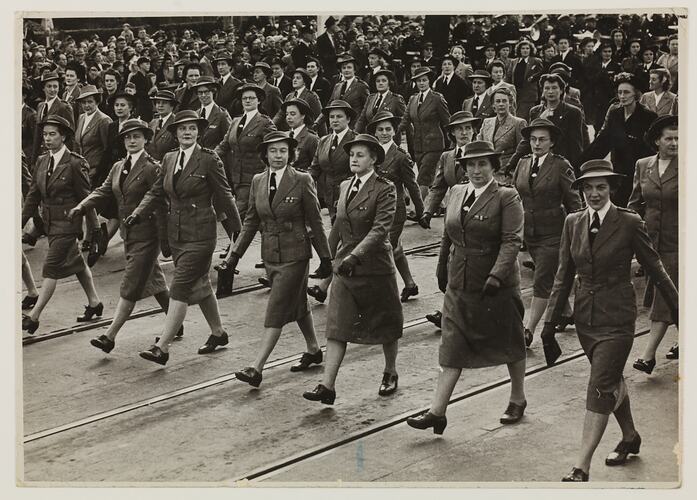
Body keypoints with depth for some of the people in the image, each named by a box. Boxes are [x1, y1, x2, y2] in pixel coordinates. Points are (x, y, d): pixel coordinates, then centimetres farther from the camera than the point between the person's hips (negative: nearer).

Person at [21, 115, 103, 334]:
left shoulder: (75, 164, -13)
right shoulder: (42, 162, 7)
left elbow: (85, 197, -10)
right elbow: (33, 195, 10)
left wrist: (94, 229, -8)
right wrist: (21, 222, 5)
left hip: (67, 222, -8)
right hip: (50, 223, 8)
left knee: (51, 268, -9)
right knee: (76, 263, 19)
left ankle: (34, 316, -10)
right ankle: (94, 302, 34)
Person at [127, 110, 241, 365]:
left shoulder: (209, 160, -9)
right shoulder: (169, 159, 9)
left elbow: (224, 196, -6)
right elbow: (156, 192, 10)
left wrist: (238, 230, -1)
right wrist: (138, 213, -6)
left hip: (199, 234, -7)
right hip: (176, 233, 7)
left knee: (180, 288, -11)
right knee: (199, 286, 18)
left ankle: (162, 347, -13)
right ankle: (217, 332, 35)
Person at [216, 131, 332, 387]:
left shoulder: (302, 181, -9)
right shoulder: (258, 181, 5)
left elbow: (315, 222, -5)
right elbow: (251, 221, 10)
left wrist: (325, 258, -2)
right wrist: (235, 253, 4)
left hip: (294, 255, -6)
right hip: (270, 255, 6)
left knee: (276, 311, -9)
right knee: (297, 304, 19)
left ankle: (257, 368, -12)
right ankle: (313, 350, 37)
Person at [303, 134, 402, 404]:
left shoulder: (384, 189, -11)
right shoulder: (345, 186, 9)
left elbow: (380, 229, -22)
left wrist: (355, 256, -30)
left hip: (374, 266, -5)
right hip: (344, 265, 5)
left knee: (384, 322, 11)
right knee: (337, 326, -3)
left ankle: (390, 373, 32)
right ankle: (327, 386, -7)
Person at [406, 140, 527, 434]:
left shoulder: (506, 197, -10)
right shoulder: (456, 193, 8)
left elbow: (512, 241, -18)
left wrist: (497, 275, -28)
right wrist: (442, 271, 20)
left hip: (497, 286, -5)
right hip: (459, 286, 5)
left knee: (509, 344, 12)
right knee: (452, 347, 0)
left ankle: (517, 400, 31)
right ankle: (438, 412, -2)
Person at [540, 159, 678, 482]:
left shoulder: (629, 223, -10)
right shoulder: (573, 223, 3)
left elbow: (654, 268, -2)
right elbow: (564, 276, 7)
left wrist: (677, 309, 5)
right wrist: (550, 323, 4)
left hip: (616, 318, -5)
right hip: (585, 317, 5)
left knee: (601, 388, -10)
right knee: (612, 381, 21)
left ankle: (581, 468, -13)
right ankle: (629, 437, 43)